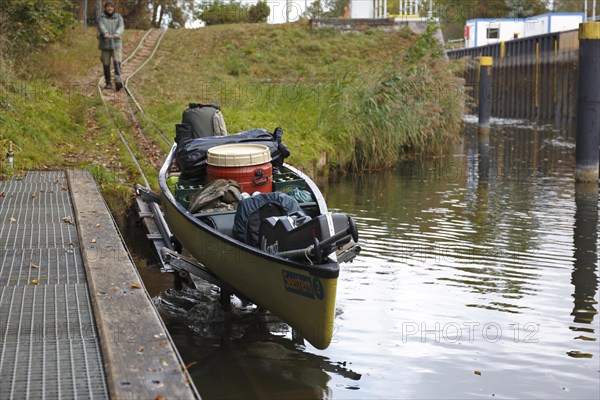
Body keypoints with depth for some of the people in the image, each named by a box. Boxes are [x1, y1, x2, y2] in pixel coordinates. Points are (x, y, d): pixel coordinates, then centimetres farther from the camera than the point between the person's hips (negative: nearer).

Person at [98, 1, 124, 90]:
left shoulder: (119, 18, 8)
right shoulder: (101, 18, 6)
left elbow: (121, 27, -11)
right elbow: (101, 27, -15)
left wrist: (117, 34, -34)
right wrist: (105, 34, -37)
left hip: (116, 44, -1)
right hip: (105, 44, 1)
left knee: (117, 62, -17)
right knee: (106, 65, 4)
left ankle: (118, 81, -27)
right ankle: (108, 83, 15)